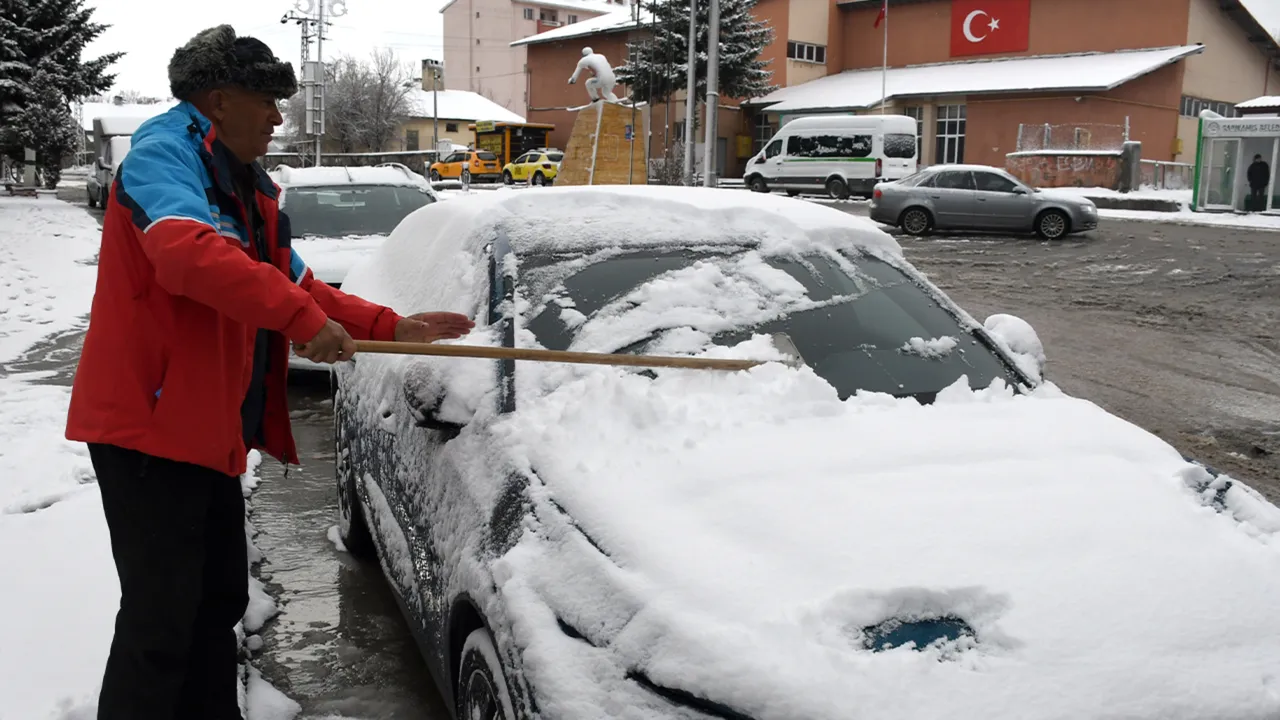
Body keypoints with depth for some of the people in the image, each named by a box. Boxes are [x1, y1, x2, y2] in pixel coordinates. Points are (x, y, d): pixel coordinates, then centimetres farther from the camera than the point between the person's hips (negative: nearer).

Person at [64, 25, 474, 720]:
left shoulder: (248, 187, 18)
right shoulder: (165, 155, -13)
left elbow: (296, 283, 20)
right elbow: (188, 250, -34)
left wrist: (392, 327, 9)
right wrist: (302, 318, -35)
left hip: (209, 428, 10)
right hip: (148, 425, -10)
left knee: (219, 599, 18)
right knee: (162, 614, -7)